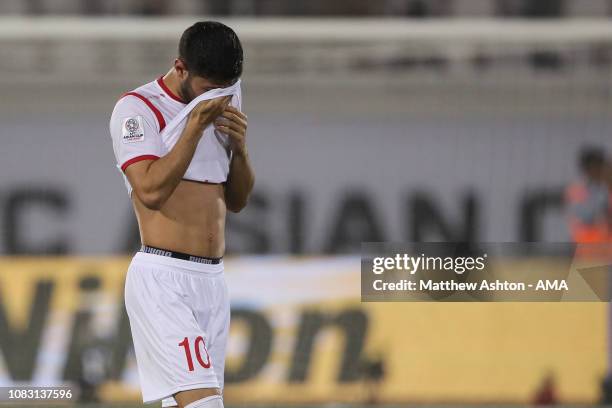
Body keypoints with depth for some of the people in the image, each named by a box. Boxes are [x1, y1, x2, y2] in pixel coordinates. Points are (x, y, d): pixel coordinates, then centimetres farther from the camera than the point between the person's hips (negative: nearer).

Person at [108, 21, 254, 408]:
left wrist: (240, 146, 0)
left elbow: (237, 200, 18)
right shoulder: (138, 108, -6)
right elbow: (152, 191, -18)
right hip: (163, 278, -7)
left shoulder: (222, 108, 14)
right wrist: (196, 126, -19)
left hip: (212, 279, 7)